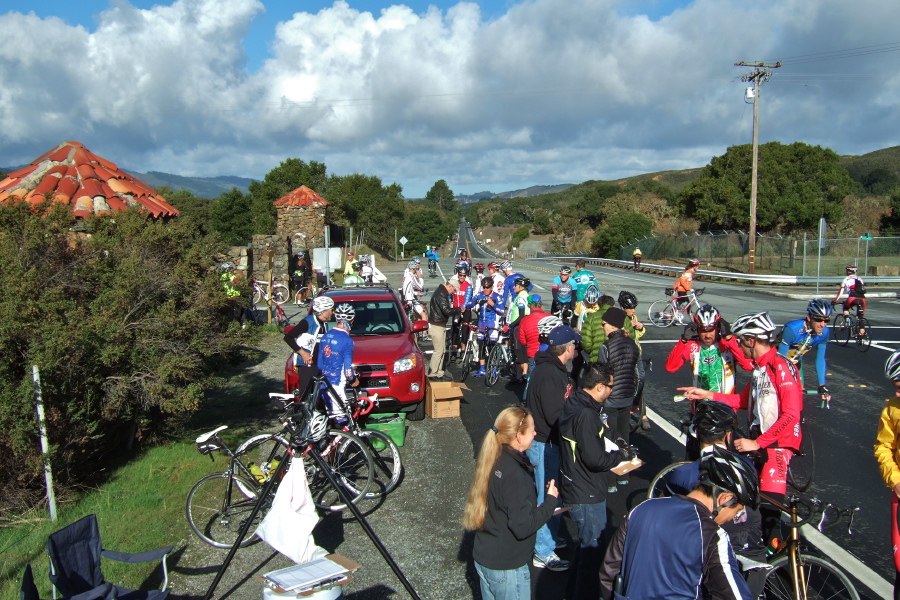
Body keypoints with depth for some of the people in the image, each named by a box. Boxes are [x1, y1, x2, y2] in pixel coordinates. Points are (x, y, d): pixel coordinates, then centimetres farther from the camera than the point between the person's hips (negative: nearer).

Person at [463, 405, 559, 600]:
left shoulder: (492, 460, -2)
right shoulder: (515, 475, -28)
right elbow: (523, 527, -27)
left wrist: (536, 504, 5)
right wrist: (550, 501, -15)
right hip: (507, 568, -8)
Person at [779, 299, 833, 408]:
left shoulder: (825, 333, -18)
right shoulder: (792, 329, -35)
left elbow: (820, 359, -9)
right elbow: (781, 359, -32)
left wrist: (822, 385, -12)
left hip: (796, 362, 5)